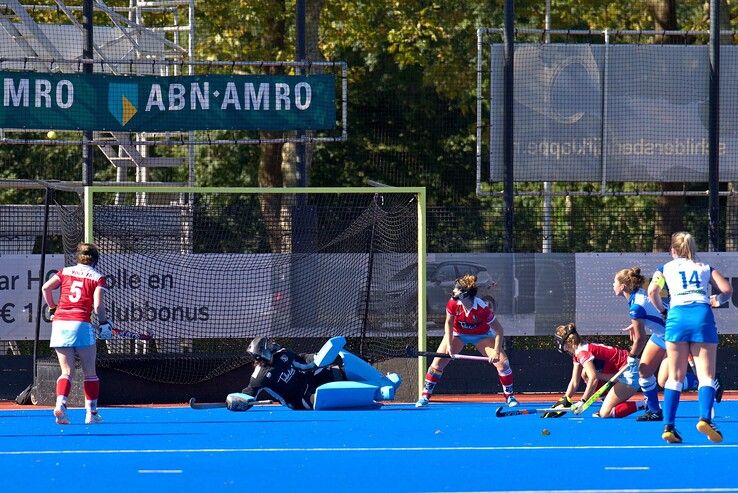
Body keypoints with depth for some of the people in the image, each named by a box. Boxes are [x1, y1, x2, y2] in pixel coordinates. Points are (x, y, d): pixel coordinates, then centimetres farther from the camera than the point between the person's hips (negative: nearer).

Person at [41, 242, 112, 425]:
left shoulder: (66, 272, 13)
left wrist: (53, 308, 14)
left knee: (67, 372, 7)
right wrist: (104, 324, 6)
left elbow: (46, 288, 2)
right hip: (81, 325, -3)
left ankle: (60, 403, -17)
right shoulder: (97, 277, 5)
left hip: (59, 323, 3)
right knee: (90, 372, 9)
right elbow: (98, 304, -7)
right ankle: (91, 413, 8)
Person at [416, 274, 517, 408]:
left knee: (502, 362, -14)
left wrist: (496, 352, -32)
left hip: (481, 335, -2)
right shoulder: (453, 304, -27)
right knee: (438, 362, -11)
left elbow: (499, 331, -27)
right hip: (458, 334, 2)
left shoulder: (482, 309, -35)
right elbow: (449, 323, -8)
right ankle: (425, 396, 0)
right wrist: (449, 344, -14)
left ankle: (510, 396, 4)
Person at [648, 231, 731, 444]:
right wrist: (717, 301, 28)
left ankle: (668, 426, -2)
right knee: (706, 375, -2)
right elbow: (727, 290, 9)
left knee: (675, 376, 7)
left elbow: (652, 292, 3)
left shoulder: (665, 268, 18)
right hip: (703, 316, 0)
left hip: (677, 316, 0)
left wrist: (663, 311, 18)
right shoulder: (705, 268, 20)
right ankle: (705, 418, -26)